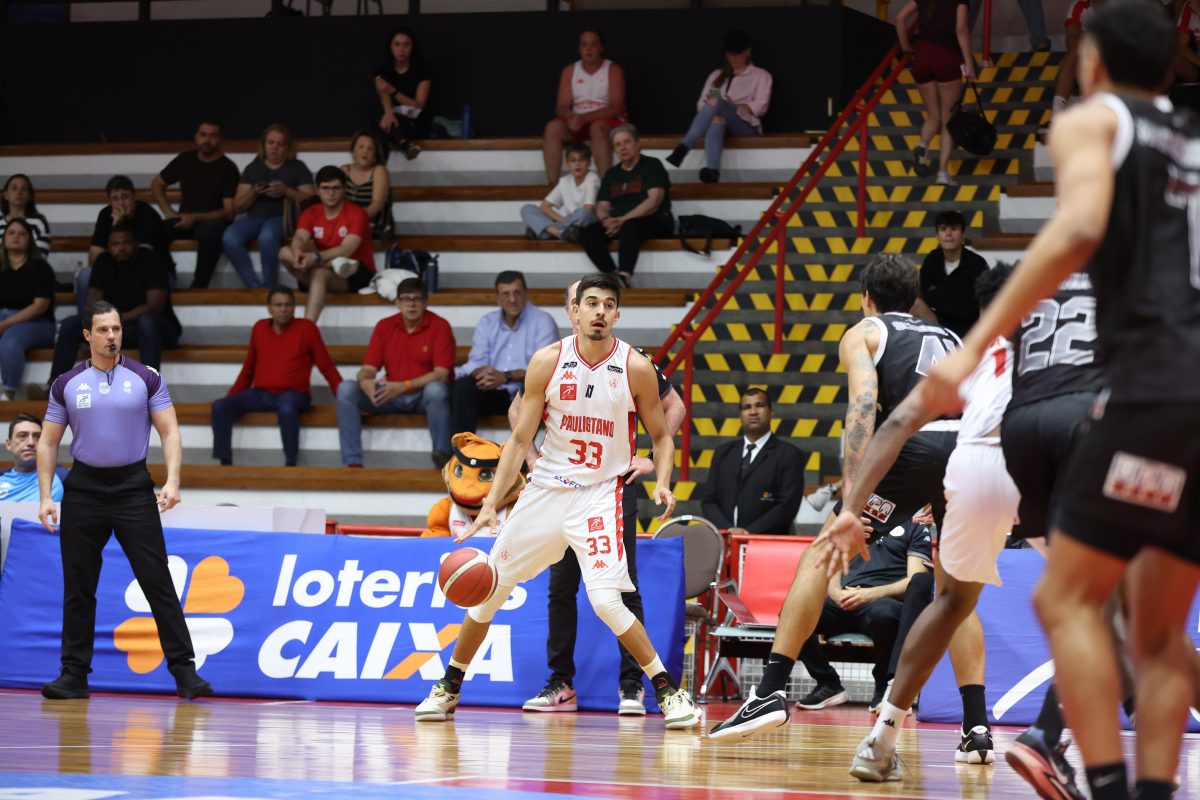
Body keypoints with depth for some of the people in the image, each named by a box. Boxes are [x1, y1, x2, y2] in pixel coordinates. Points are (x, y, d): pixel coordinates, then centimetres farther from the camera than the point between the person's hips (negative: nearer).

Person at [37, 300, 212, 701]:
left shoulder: (146, 379, 0)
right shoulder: (66, 384, 5)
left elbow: (170, 433, -1)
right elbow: (48, 443, 9)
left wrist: (172, 481, -15)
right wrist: (46, 496, 0)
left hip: (133, 487, -2)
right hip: (84, 487, 2)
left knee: (157, 581, -6)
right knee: (78, 586, 3)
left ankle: (184, 672, -3)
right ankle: (74, 675, 10)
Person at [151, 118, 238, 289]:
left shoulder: (227, 168, -2)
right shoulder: (184, 160, 11)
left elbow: (229, 212, -8)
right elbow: (156, 184, 21)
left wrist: (195, 218, -19)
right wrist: (168, 211, 3)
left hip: (212, 221, -4)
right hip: (183, 220, 4)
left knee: (209, 232, -42)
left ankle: (198, 286, -36)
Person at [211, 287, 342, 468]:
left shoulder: (306, 328, 0)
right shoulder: (259, 328, 11)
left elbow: (328, 368, 1)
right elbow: (248, 371, 21)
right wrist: (230, 398, 15)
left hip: (293, 394, -4)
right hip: (260, 394, 5)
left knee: (286, 409, -41)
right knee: (220, 406, -19)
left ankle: (290, 465, -31)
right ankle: (225, 464, -16)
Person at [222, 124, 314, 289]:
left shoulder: (297, 168, 11)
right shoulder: (253, 168, 17)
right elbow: (238, 207, 13)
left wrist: (286, 191, -13)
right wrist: (253, 193, -7)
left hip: (282, 218, -3)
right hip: (255, 217, 3)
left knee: (267, 236, -40)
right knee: (229, 237, -30)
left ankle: (268, 286, -29)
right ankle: (255, 286, -30)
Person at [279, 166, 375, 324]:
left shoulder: (356, 214, -8)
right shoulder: (310, 213, 6)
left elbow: (346, 250, -22)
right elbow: (300, 238, -14)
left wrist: (316, 257, -40)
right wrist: (298, 251, -40)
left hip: (358, 274, -5)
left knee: (319, 273, -37)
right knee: (285, 252, -18)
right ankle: (335, 264, -35)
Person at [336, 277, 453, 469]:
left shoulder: (439, 326, -8)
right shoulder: (384, 326, 4)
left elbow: (441, 374, -16)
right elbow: (367, 370, 0)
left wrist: (403, 386, -27)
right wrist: (366, 383, -26)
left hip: (423, 396, -4)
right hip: (390, 397, 4)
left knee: (436, 389, -39)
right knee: (346, 389, -18)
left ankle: (443, 457, -32)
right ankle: (353, 462, -24)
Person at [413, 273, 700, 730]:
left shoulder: (636, 369, -8)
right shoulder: (547, 362, -5)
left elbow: (661, 436, 3)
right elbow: (520, 439, -1)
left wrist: (663, 483, -16)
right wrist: (492, 503, -8)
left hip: (600, 494, -3)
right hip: (545, 488, 3)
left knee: (606, 599, -21)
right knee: (489, 589, 8)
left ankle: (668, 691, -10)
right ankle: (449, 688, 26)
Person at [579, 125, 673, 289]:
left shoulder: (651, 165, 5)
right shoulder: (612, 174, 21)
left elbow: (655, 200, -10)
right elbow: (602, 206, 13)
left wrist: (624, 220, -19)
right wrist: (606, 220, -13)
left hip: (654, 222, -6)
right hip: (617, 223, 6)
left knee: (629, 226, -40)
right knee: (587, 234, -22)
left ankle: (624, 276, -56)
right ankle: (612, 275, -36)